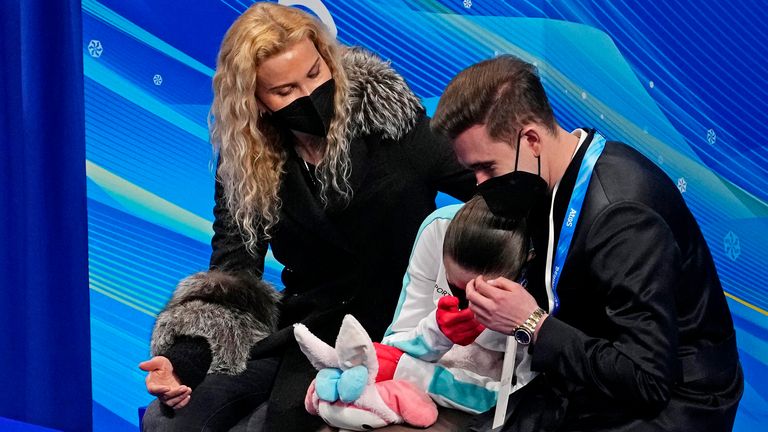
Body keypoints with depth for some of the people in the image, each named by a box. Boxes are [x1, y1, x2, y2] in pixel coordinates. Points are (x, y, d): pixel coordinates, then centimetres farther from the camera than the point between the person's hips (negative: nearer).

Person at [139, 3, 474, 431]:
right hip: (306, 331, 4)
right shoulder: (245, 165, -3)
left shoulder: (388, 118, -12)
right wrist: (187, 355, -24)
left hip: (397, 330, -4)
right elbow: (231, 276, -7)